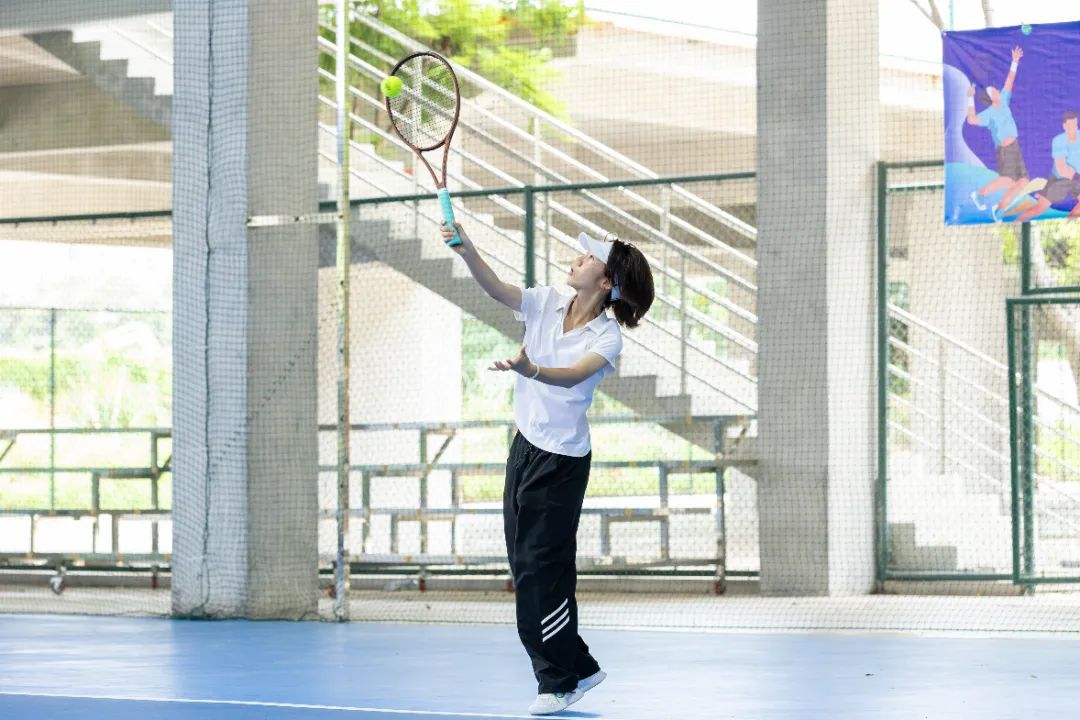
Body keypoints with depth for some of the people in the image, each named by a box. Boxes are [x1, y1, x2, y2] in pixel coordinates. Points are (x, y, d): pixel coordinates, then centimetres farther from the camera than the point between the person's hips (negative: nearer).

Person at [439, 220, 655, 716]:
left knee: (541, 569, -7)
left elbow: (573, 375, -30)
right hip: (526, 447, 7)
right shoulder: (546, 305, 2)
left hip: (561, 461, -7)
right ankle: (577, 667, 21)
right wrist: (467, 250, -28)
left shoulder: (607, 337, -14)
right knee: (525, 565, 9)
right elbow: (495, 288, -10)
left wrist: (530, 370, -49)